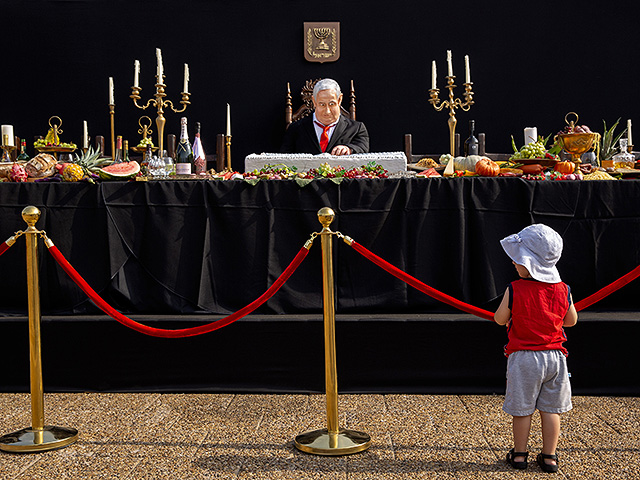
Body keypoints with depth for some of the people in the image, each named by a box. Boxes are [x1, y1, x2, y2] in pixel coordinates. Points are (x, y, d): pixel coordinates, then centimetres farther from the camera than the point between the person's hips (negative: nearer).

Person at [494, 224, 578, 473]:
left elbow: (500, 320, -3)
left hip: (523, 357, -3)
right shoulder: (563, 290, -5)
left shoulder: (514, 290, -15)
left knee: (522, 409, 10)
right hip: (554, 356, 3)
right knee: (551, 408, 11)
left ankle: (519, 454, 21)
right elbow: (572, 320, 10)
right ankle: (549, 457, 18)